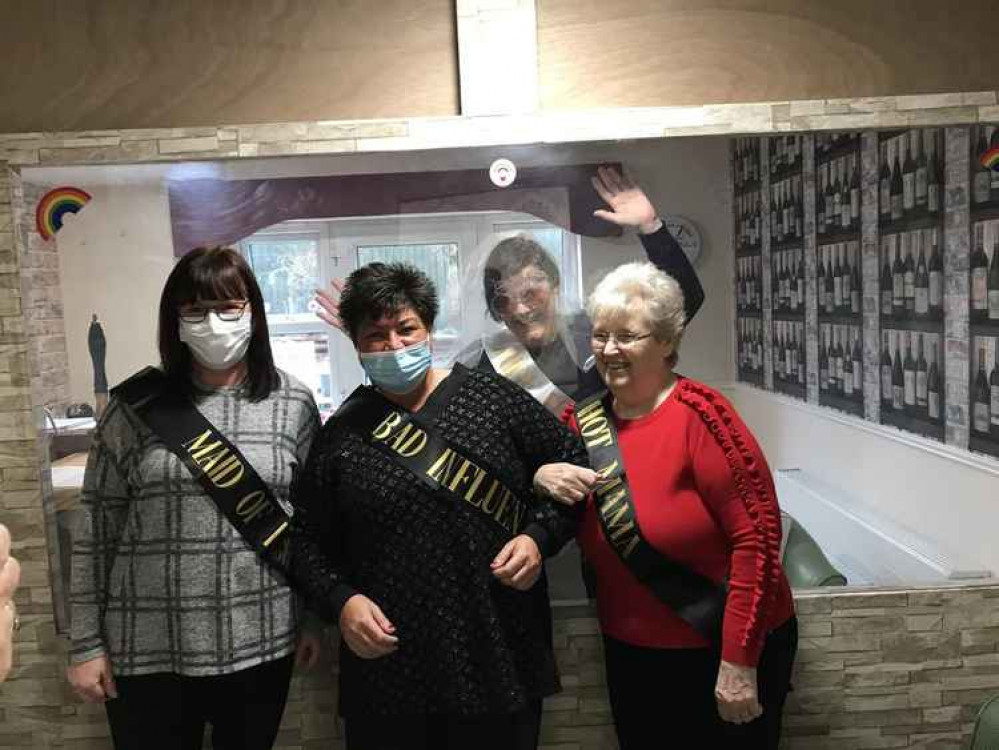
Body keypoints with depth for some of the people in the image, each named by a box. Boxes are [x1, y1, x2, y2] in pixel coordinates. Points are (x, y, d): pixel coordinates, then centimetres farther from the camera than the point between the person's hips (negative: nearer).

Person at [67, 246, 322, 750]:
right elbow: (96, 530, 0)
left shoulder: (293, 404, -2)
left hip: (260, 644, 1)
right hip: (147, 650, 0)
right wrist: (86, 642, 0)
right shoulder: (135, 406, -4)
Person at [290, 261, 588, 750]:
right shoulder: (341, 434, 3)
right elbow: (308, 538, 8)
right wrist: (340, 600, -7)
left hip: (501, 658, 0)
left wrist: (540, 537, -8)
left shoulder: (495, 399, -1)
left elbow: (572, 463, 6)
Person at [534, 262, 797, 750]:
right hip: (630, 653, 6)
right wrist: (542, 477, -15)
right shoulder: (585, 418, -2)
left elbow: (757, 535, -21)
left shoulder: (697, 414, -20)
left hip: (724, 652, -5)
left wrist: (740, 661, -18)